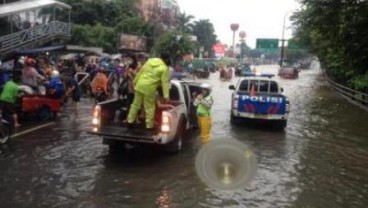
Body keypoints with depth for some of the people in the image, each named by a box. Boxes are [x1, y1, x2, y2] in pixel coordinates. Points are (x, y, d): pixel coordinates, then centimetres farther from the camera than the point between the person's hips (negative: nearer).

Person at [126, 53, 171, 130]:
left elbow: (140, 71, 12)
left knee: (136, 104, 16)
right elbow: (165, 82, -10)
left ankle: (130, 120, 24)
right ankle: (149, 125, 12)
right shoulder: (164, 68, -6)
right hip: (149, 88, -5)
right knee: (149, 107, 6)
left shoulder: (150, 60, 10)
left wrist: (135, 82, 20)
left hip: (140, 85, 5)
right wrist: (166, 95, -11)